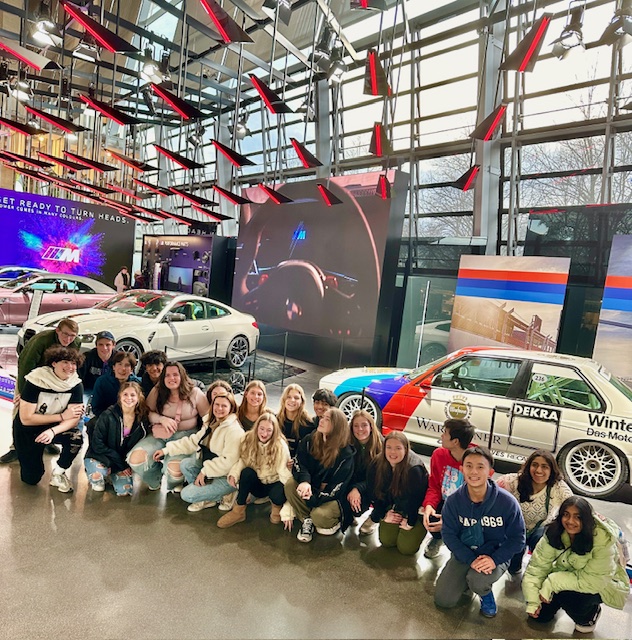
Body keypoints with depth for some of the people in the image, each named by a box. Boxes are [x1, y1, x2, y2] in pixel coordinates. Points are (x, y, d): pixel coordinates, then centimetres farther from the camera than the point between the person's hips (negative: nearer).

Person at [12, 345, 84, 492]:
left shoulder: (76, 385, -17)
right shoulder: (35, 380, -25)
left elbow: (74, 418, -20)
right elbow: (26, 419, -25)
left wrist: (53, 431, -37)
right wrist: (62, 416, -25)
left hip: (53, 427, 2)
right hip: (27, 430, -2)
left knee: (76, 438, -30)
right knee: (31, 479, 0)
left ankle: (58, 472, -3)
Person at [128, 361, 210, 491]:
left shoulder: (195, 393, -4)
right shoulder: (157, 392, 3)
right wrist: (162, 419, -16)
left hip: (185, 435, -3)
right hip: (160, 435, 3)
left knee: (175, 469, -30)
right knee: (135, 459, -21)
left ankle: (174, 485, 12)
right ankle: (154, 481, 15)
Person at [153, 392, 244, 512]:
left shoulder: (234, 430, -23)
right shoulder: (211, 423, 6)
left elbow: (228, 461, -26)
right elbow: (193, 441, 8)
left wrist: (205, 471, -21)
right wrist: (167, 450, 3)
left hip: (226, 477, -8)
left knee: (187, 495, -13)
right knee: (185, 464, -8)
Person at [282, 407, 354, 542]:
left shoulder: (346, 454, -19)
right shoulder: (309, 440, -7)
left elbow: (336, 488, -18)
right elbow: (298, 464, -12)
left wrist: (313, 499, -26)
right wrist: (304, 481, -34)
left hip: (333, 498, -4)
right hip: (311, 488, 5)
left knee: (319, 516, -32)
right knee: (290, 484, -23)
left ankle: (335, 523, 5)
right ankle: (307, 520, -3)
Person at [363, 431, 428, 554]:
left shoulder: (415, 469, -32)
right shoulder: (378, 465, -15)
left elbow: (416, 499, -21)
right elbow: (375, 492, -1)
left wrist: (410, 522, -12)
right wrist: (384, 514, 1)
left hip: (416, 510, -4)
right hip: (393, 509, 4)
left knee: (406, 548, -8)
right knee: (386, 541, -2)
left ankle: (421, 528, 20)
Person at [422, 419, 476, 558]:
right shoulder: (439, 454, -9)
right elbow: (434, 486, -2)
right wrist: (429, 505, -23)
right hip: (444, 504, 3)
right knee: (428, 518, -26)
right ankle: (438, 538, 15)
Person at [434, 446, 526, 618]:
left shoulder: (507, 501, -21)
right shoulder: (453, 500, -17)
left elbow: (517, 538, -12)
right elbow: (449, 534, -10)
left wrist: (494, 559, -25)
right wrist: (471, 560, -23)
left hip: (495, 556, -2)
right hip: (463, 554, 2)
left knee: (477, 581, -33)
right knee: (443, 600, -6)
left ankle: (486, 593, 6)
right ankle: (467, 578, 24)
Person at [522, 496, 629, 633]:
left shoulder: (603, 539, -30)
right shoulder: (554, 533, -19)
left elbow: (593, 580, -31)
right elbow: (537, 566, -18)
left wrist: (553, 582, -32)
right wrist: (532, 602, -23)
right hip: (567, 578, 4)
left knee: (570, 596, -32)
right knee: (541, 614, -8)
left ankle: (591, 612, 2)